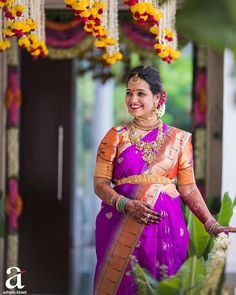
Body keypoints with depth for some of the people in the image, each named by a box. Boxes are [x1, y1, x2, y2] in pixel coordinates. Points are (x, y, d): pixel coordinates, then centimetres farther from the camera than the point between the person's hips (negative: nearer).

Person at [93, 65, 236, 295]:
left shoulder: (179, 139, 6)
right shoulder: (116, 136, 4)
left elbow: (188, 187, 6)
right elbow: (100, 183, -1)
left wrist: (210, 224, -4)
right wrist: (127, 205, -17)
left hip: (165, 227, 1)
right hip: (121, 227, 0)